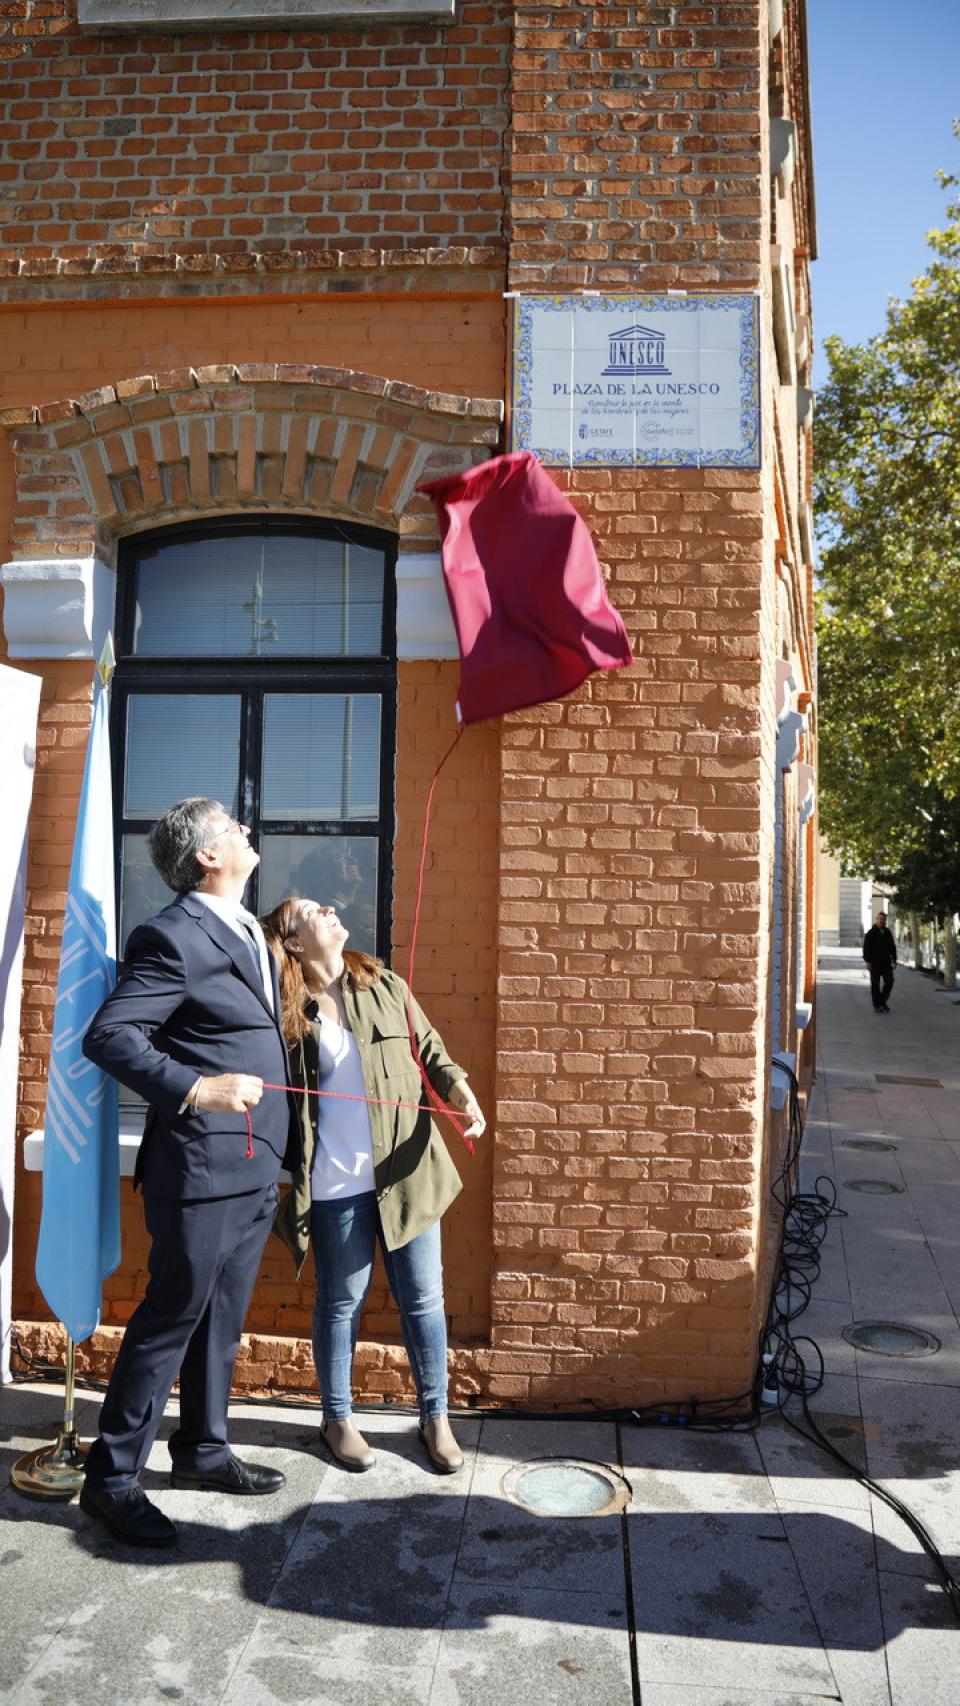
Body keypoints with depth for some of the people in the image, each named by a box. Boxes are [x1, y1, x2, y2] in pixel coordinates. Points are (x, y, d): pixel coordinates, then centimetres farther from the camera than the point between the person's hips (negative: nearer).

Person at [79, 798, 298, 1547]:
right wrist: (193, 1089, -34)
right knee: (173, 1316, 2)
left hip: (257, 1168, 9)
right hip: (203, 1168, -8)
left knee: (222, 1317, 19)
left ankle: (204, 1450, 34)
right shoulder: (175, 936, -16)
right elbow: (107, 1034, -22)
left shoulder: (250, 931, 12)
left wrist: (286, 1144, 17)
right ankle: (112, 1478, 16)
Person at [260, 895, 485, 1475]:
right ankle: (339, 1419, 31)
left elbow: (430, 1052, 8)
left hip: (406, 1173, 3)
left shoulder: (386, 987, 3)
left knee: (423, 1299, 10)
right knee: (342, 1303, 11)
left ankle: (436, 1418, 27)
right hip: (336, 1186, -2)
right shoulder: (288, 1012, -6)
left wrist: (461, 1089, -10)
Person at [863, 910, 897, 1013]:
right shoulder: (870, 933, -4)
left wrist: (894, 960, 11)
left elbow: (892, 947, 18)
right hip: (875, 963, -4)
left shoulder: (888, 933, 12)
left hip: (886, 963, 4)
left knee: (889, 982, 0)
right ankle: (876, 1005, 6)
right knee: (875, 984, 0)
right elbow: (866, 948, -7)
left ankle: (883, 1001, 17)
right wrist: (867, 961, -14)